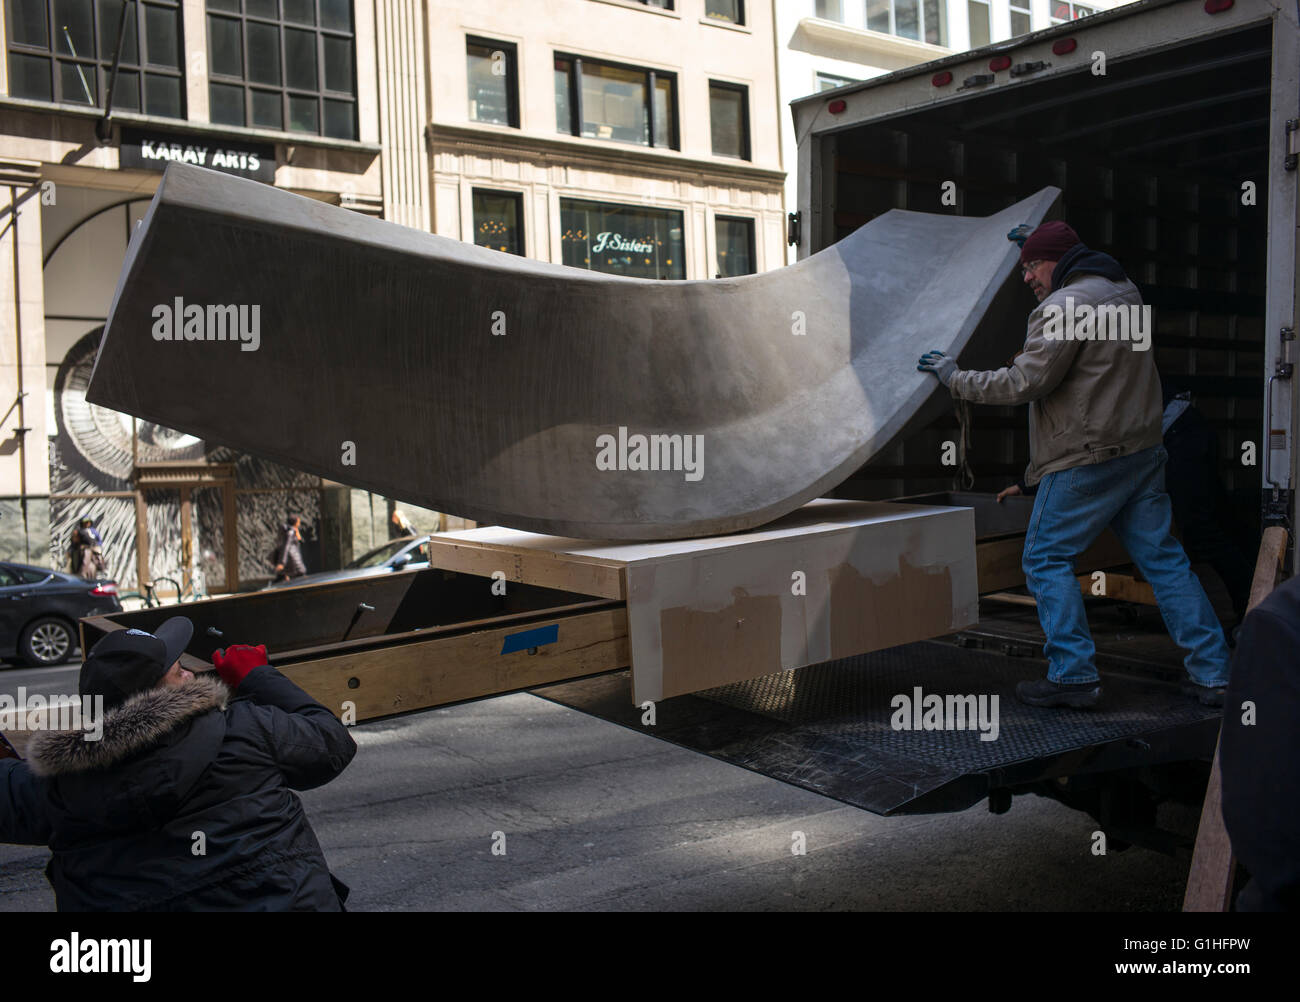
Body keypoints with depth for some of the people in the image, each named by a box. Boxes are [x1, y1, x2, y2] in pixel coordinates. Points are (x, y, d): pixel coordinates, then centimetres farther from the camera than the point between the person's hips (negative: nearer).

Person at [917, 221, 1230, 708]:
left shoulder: (1064, 307, -14)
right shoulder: (1125, 292, 15)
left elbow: (1025, 383, -18)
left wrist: (956, 379, -7)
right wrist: (1037, 245, 45)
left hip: (1087, 458, -9)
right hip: (1144, 452, 9)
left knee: (1047, 559, 1)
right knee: (1163, 558, 11)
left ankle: (1073, 675, -1)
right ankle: (1213, 674, 13)